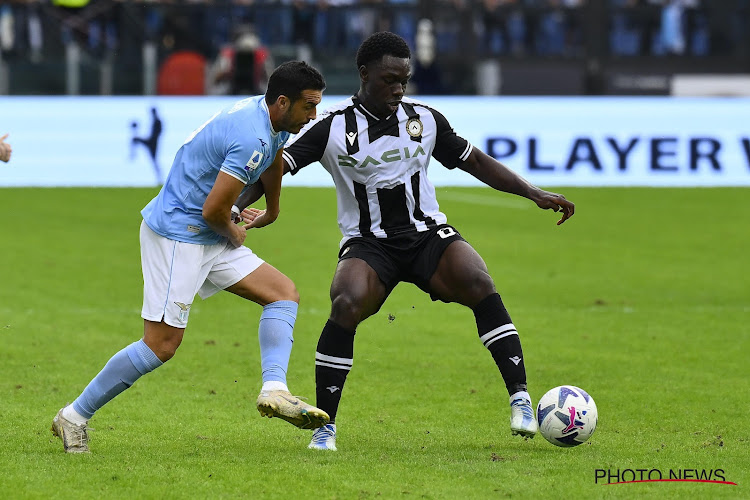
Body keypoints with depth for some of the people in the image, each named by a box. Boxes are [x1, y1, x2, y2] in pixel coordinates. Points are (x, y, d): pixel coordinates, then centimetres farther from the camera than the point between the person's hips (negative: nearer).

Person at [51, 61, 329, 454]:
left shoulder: (272, 120, 6)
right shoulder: (252, 139, -25)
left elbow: (274, 159, 30)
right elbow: (214, 210, -25)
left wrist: (271, 211, 46)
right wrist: (234, 234, -3)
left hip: (209, 239, 10)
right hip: (177, 235, -10)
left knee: (285, 293, 1)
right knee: (162, 344, -10)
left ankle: (274, 390, -12)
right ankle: (74, 417, 0)